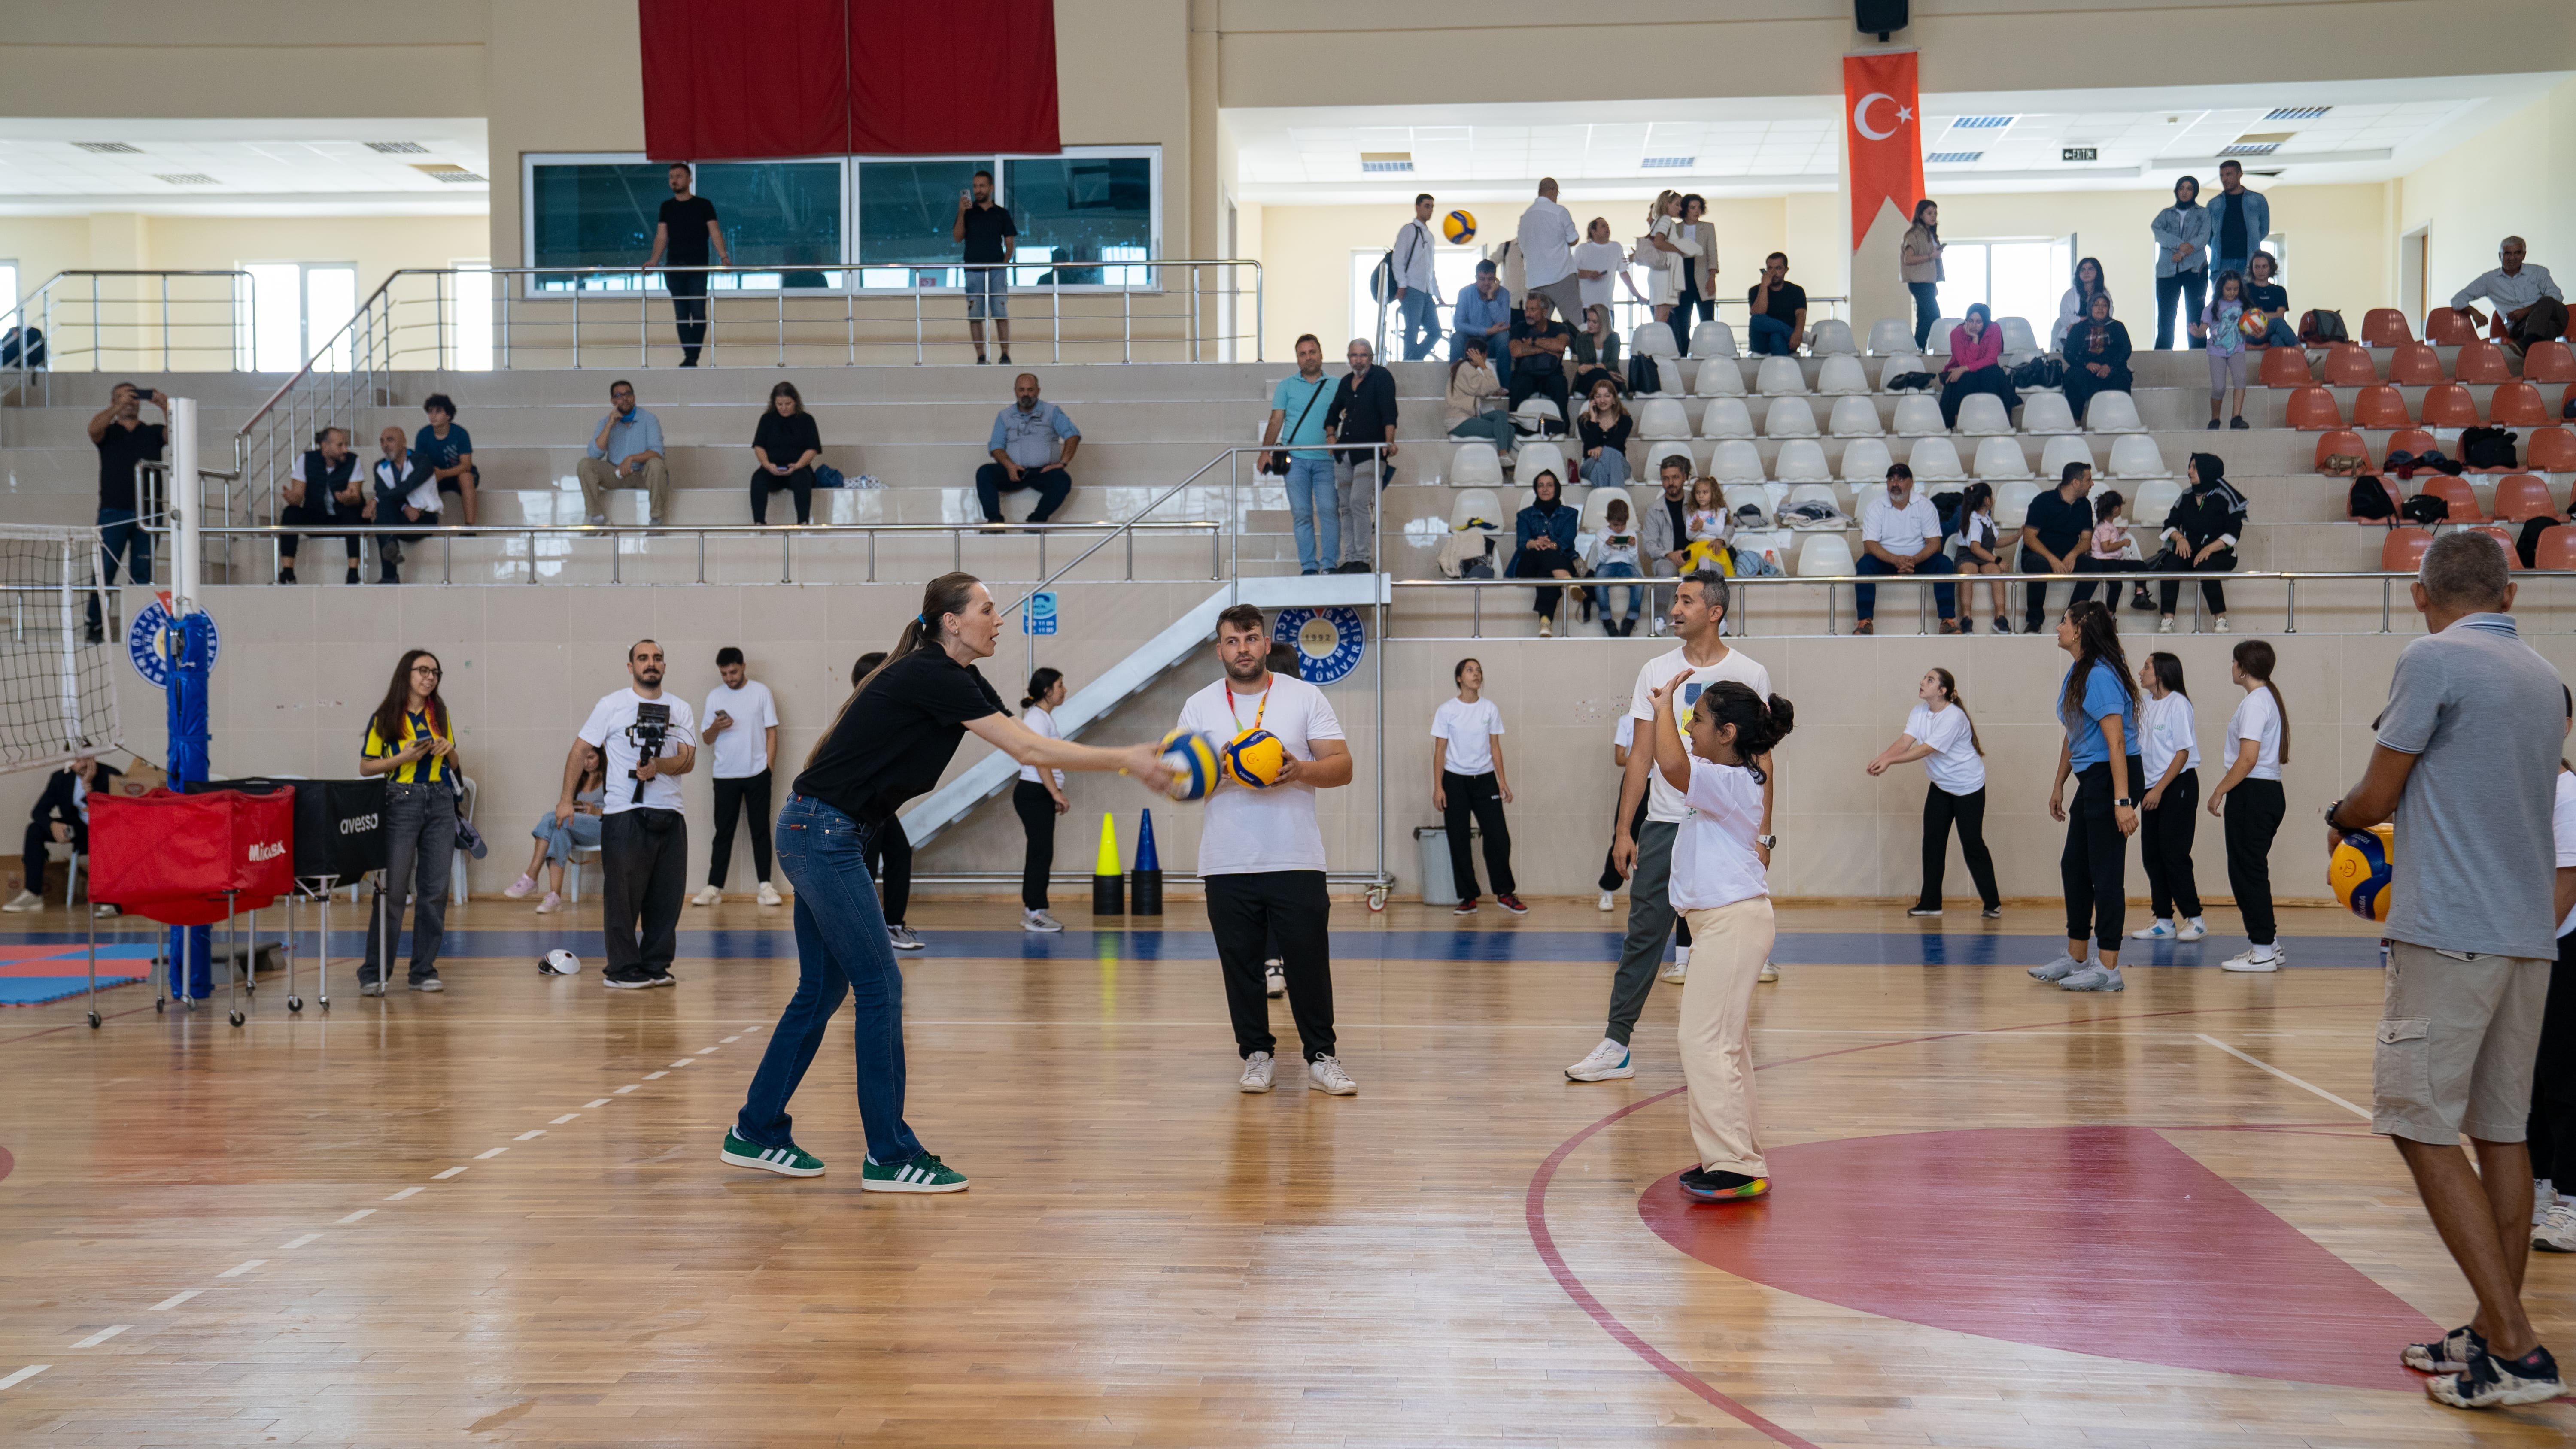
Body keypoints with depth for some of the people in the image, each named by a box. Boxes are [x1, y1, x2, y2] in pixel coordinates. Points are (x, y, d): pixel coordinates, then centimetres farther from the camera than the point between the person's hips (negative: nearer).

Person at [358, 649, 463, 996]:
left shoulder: (440, 714, 12)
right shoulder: (385, 717, 0)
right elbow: (366, 766, -1)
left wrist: (449, 751, -2)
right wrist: (405, 757, -13)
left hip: (440, 802, 4)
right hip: (401, 802, -4)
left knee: (435, 889, 3)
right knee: (393, 890, -5)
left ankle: (424, 971, 11)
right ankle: (373, 974, 2)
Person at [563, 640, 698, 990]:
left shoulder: (680, 710, 11)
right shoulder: (611, 706, 3)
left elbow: (688, 761, 2)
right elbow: (580, 751, 4)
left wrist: (658, 767, -18)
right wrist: (567, 798, -3)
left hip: (670, 814, 4)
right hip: (625, 814, -4)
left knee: (668, 895, 5)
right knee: (623, 895, -4)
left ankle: (656, 966, 16)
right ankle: (622, 971, 3)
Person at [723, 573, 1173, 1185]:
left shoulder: (959, 682, 11)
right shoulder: (931, 677, -18)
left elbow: (1029, 746, 7)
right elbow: (1029, 750, -21)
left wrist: (1125, 760, -1)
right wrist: (1123, 760, -17)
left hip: (818, 836, 10)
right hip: (823, 835, -10)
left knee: (823, 989, 14)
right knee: (880, 987, -6)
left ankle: (755, 1133, 23)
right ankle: (890, 1157, 0)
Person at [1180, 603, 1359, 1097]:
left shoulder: (1305, 697, 6)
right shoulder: (1199, 707, 9)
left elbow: (1342, 767, 2)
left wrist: (1301, 770, -18)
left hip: (1297, 862, -1)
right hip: (1227, 866, 1)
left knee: (1309, 962, -2)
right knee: (1241, 965, 4)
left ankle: (1321, 1058, 8)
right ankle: (1256, 1055, 16)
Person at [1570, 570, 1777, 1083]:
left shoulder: (1749, 674, 1)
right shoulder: (1657, 672, 5)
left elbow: (1762, 760, 4)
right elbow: (1641, 756, 7)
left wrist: (1762, 835, -1)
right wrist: (1623, 831, 2)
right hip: (1664, 825, 1)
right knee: (1643, 934, -2)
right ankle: (1617, 1045, -1)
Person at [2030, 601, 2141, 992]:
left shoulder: (2100, 675, -19)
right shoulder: (2076, 674, 13)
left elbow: (2116, 742, -24)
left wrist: (2122, 801, -27)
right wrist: (2058, 785, 26)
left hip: (2113, 778, -11)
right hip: (2091, 782, 11)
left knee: (2106, 873, -6)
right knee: (2074, 867, 16)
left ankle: (2108, 970, -1)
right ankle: (2075, 958, 26)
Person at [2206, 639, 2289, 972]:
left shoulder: (2254, 702, -14)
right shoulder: (2272, 699, 16)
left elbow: (2248, 760, -21)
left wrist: (2220, 791, -13)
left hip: (2252, 794, -10)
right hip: (2270, 791, 10)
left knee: (2248, 872, -4)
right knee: (2252, 872, 15)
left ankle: (2263, 952, -2)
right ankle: (2269, 944, 19)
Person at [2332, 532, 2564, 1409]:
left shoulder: (2434, 659, -8)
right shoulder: (2544, 677, 15)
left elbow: (2378, 795, -5)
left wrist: (2339, 820, 16)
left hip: (2451, 933, -8)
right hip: (2528, 934, 8)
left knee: (2422, 1128, -6)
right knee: (2501, 1132, 12)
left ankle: (2515, 1352, -11)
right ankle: (2494, 1335, 17)